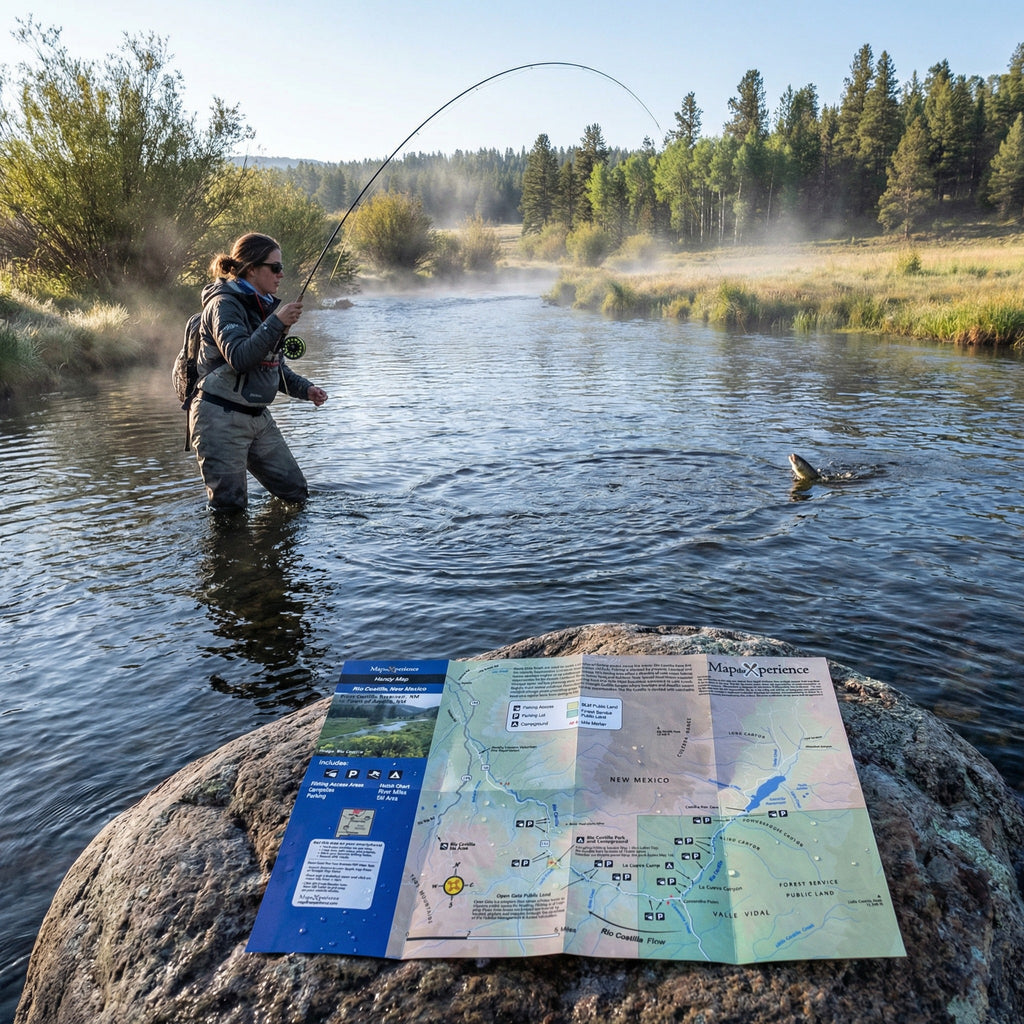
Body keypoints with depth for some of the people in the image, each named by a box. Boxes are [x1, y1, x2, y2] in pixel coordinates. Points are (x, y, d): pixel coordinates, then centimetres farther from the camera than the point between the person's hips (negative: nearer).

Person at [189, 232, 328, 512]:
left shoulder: (267, 305, 13)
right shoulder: (225, 304, -13)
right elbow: (239, 359, -28)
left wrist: (305, 389, 5)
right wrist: (276, 323, -29)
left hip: (258, 416, 8)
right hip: (220, 418, -8)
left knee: (296, 493, 8)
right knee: (230, 507, -3)